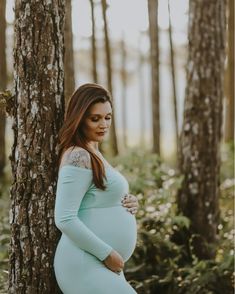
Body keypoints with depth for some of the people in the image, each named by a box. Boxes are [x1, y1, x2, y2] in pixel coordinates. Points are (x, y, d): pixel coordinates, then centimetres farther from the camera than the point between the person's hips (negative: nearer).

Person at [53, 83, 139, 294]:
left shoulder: (93, 155, 17)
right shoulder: (79, 157, -13)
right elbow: (65, 219, -20)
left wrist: (129, 204, 6)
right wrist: (107, 254, -16)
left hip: (105, 267, 10)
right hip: (85, 266, -10)